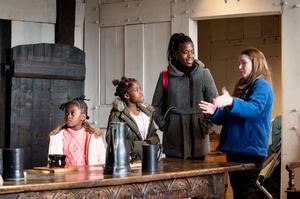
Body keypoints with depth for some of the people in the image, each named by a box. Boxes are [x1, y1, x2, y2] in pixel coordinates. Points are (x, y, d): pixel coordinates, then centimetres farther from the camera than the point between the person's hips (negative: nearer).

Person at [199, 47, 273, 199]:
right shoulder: (242, 86, 21)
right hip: (235, 147, 9)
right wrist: (215, 112, 1)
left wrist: (231, 102, -42)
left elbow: (255, 107, -26)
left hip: (250, 148, -9)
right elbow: (227, 118, 23)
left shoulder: (262, 85, -5)